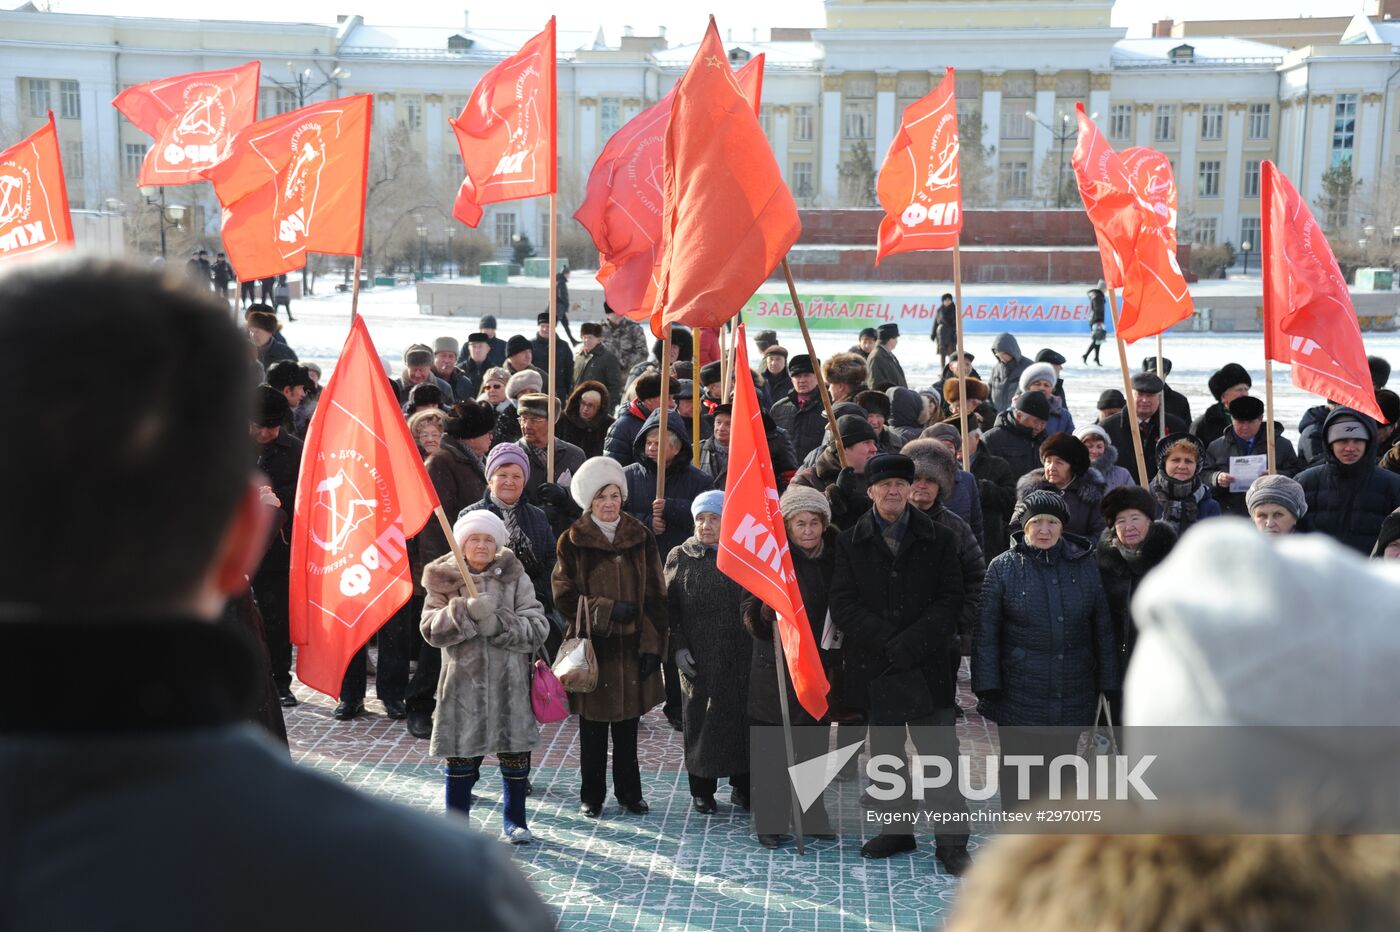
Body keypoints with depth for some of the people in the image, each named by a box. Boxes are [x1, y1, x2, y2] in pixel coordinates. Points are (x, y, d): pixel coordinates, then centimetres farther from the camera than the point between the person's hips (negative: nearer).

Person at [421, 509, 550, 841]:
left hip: (509, 684, 1)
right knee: (460, 756, 6)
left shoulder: (514, 577, 2)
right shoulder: (444, 579, 2)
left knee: (515, 756, 9)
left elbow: (537, 628, -4)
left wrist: (498, 623, -18)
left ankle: (514, 821, 27)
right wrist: (466, 611, -21)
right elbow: (431, 630, -7)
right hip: (463, 683, -1)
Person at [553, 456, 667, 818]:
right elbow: (565, 597, -5)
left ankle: (629, 792, 24)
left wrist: (652, 645, -2)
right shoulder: (573, 541, -2)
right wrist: (608, 610, -14)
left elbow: (655, 596, 4)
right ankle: (591, 795, 19)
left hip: (632, 647, 2)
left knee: (627, 726, 11)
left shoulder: (641, 537, 4)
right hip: (592, 647, -2)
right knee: (593, 727, 7)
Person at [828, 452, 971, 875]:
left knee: (941, 757, -2)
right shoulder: (850, 544, 5)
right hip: (874, 667, 2)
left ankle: (952, 843, 6)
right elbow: (843, 605, -2)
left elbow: (951, 599, -2)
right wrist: (887, 642, -14)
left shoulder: (939, 539, 5)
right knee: (885, 756, 12)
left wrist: (911, 642, -14)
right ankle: (895, 831, 27)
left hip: (928, 664, -1)